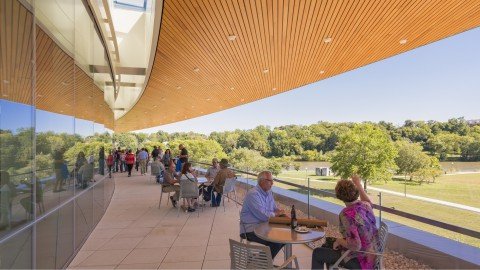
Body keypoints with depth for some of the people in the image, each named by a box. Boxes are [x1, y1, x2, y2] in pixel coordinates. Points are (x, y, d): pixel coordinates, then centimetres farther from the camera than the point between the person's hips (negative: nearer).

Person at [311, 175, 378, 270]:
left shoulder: (346, 214, -28)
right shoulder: (365, 205, -5)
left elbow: (355, 246, -32)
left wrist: (339, 241, -14)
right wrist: (358, 184, 29)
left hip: (360, 261, -8)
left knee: (317, 253, 4)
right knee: (326, 247, 23)